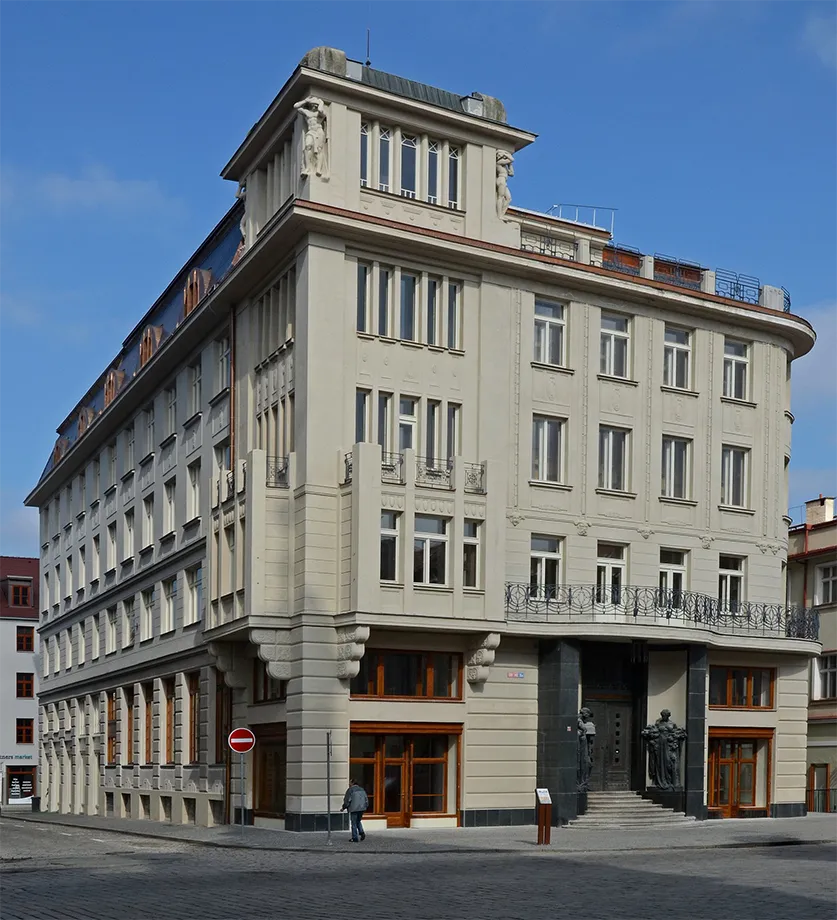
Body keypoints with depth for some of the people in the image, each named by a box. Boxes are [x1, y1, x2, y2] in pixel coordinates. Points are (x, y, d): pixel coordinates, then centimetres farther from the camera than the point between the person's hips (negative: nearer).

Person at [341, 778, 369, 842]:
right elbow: (366, 799, 14)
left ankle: (355, 838, 3)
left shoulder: (350, 790, -8)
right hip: (362, 808, 6)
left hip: (354, 809, -6)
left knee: (354, 823, 3)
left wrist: (343, 808, 5)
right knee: (358, 821, 22)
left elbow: (347, 800, -8)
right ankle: (361, 833, 2)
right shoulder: (362, 789, 11)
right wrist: (365, 806, 25)